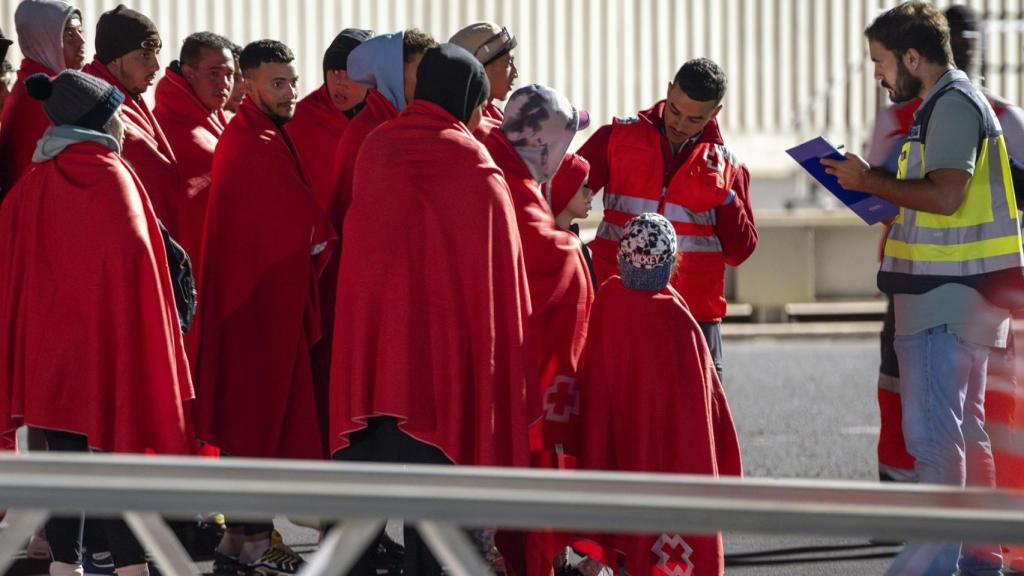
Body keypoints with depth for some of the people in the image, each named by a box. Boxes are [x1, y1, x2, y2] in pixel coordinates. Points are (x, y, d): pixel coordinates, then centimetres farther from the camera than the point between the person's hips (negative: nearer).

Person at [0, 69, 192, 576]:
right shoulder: (112, 178, -10)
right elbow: (133, 256, -16)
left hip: (48, 343, 5)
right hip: (109, 343, -5)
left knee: (65, 456, 10)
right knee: (119, 454, -2)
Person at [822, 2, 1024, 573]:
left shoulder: (953, 105, -14)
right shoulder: (956, 101, 18)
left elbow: (945, 194, -24)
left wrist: (869, 181, -14)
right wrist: (876, 186, 12)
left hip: (946, 294, -11)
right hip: (965, 292, 11)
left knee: (932, 429, -10)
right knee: (964, 427, 14)